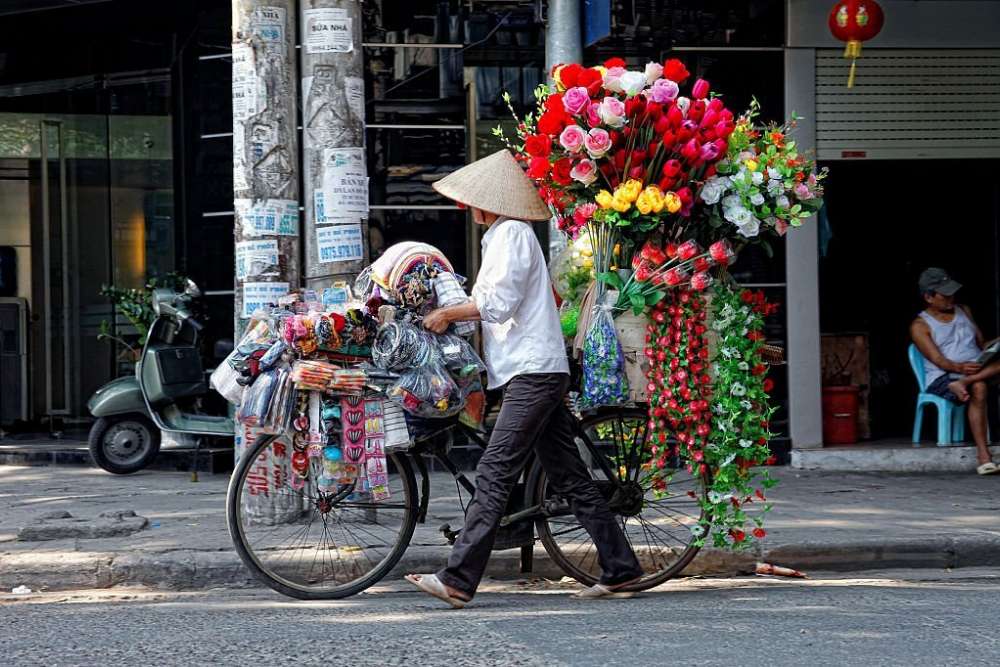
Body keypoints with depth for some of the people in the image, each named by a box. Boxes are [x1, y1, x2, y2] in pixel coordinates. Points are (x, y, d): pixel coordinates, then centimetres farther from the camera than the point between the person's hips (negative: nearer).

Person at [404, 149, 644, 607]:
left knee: (493, 474, -16)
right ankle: (619, 568, 13)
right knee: (569, 476, 11)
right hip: (540, 372, 11)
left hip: (533, 372, -11)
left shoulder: (511, 233, -8)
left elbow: (497, 302, -15)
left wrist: (446, 314, -5)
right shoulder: (503, 235, 24)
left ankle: (458, 581, -21)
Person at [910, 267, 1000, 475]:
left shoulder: (964, 312, 21)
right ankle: (983, 457, -44)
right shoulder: (920, 326, 1)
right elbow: (938, 360, -11)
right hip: (942, 378, -5)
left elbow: (981, 344, 21)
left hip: (978, 369, 5)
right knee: (978, 388, -39)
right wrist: (960, 368, -32)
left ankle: (963, 384, -39)